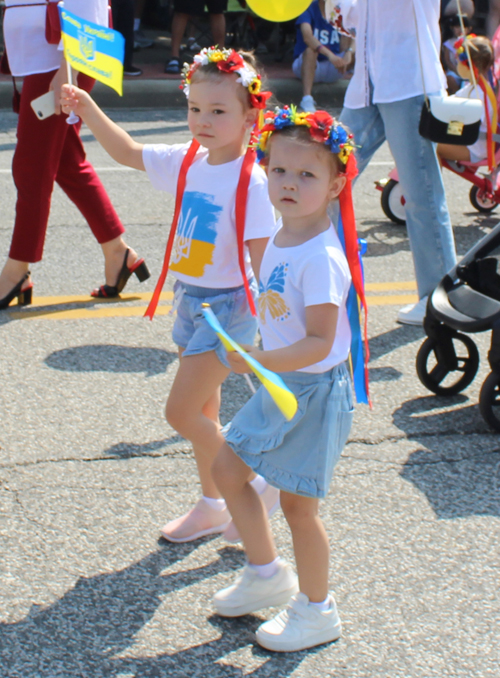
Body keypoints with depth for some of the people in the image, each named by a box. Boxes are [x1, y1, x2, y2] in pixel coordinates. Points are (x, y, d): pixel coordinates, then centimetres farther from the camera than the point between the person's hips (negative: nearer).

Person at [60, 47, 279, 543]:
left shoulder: (250, 181, -19)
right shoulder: (186, 162, 1)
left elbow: (262, 258, -19)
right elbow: (127, 152, 13)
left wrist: (266, 331, -20)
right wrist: (88, 110, 2)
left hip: (228, 305, -7)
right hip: (190, 298, 8)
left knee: (181, 412, -9)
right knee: (202, 412, 16)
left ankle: (257, 484, 7)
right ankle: (211, 506, 31)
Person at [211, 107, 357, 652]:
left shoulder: (321, 258, -24)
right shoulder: (280, 241, 3)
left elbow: (319, 342, -28)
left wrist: (260, 361, -37)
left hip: (315, 391, -9)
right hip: (277, 384, 9)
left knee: (296, 502, 2)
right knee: (227, 469, 15)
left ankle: (316, 610, 22)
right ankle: (267, 574, 32)